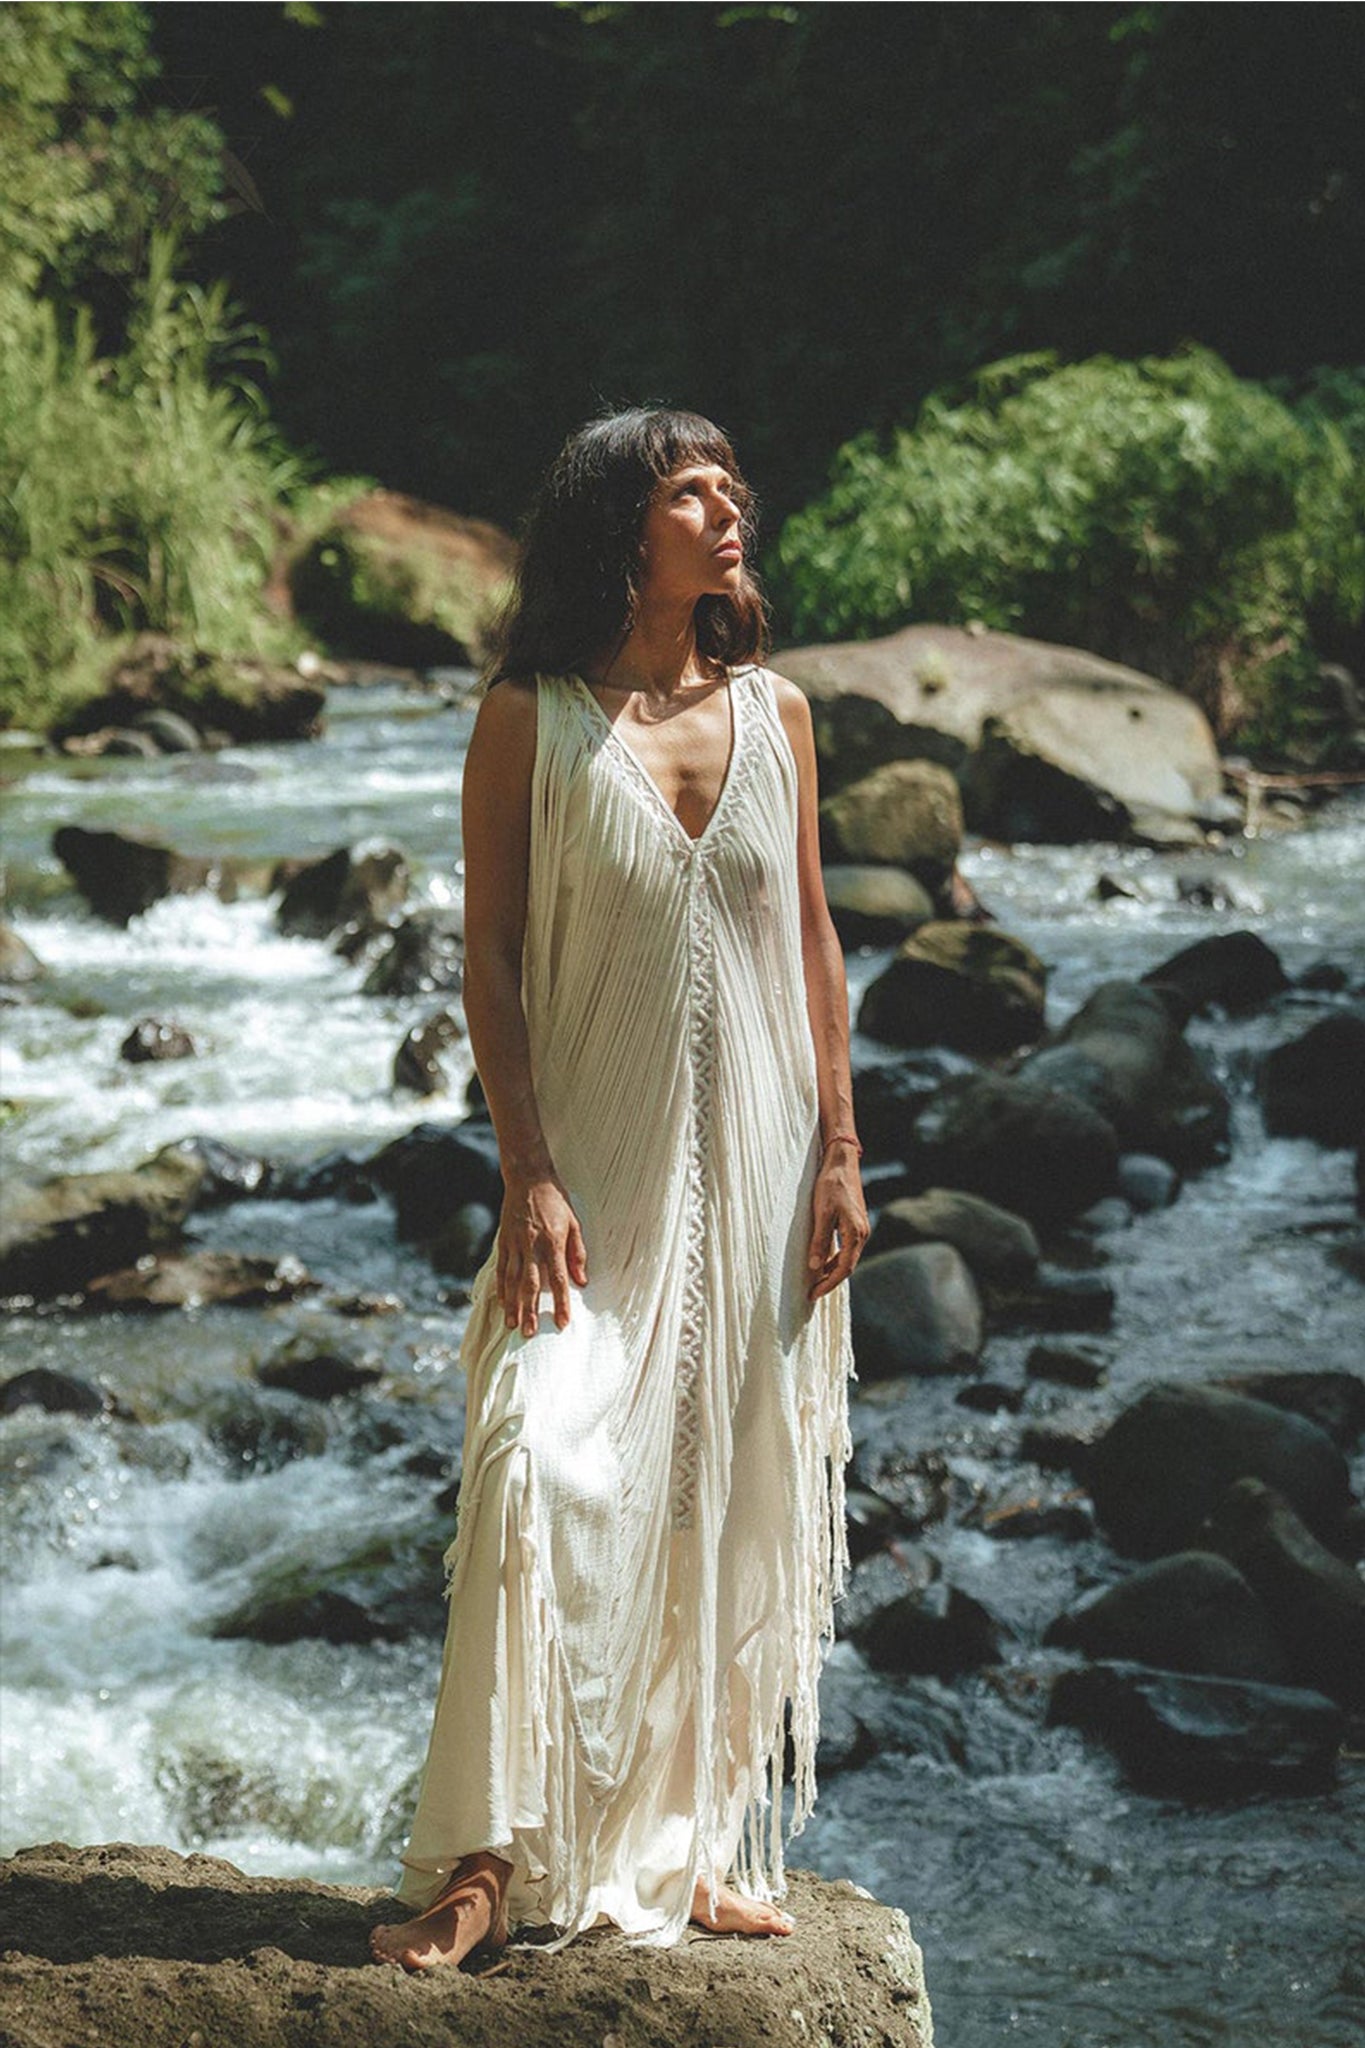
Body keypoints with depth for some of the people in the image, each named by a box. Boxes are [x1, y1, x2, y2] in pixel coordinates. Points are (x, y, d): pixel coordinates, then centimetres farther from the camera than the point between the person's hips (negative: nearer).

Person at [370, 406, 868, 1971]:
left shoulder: (773, 712, 7)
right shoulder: (528, 719, -3)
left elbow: (814, 942, 11)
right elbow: (490, 959, -5)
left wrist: (840, 1153, 5)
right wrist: (526, 1176, -12)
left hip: (757, 1164, 4)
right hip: (599, 1166, -4)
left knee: (733, 1502, 6)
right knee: (544, 1464, -17)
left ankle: (694, 1841, 18)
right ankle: (485, 1857, -9)